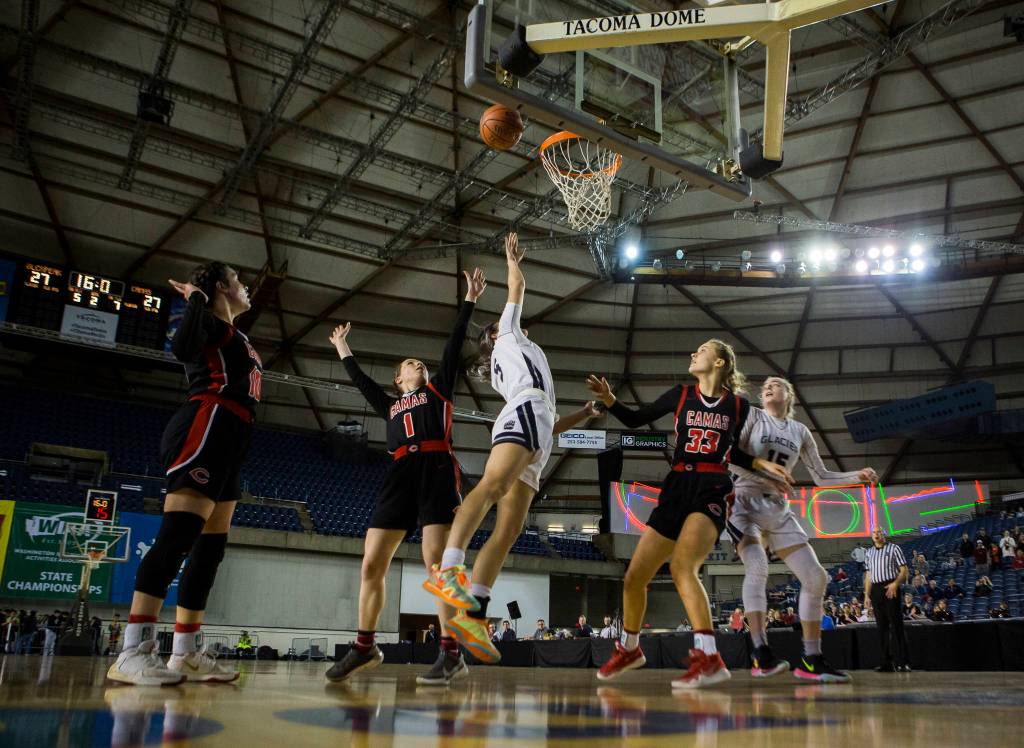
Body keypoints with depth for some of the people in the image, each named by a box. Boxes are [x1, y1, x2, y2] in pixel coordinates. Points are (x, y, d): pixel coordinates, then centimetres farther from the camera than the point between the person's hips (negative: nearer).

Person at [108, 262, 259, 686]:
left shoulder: (234, 335, 28)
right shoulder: (210, 321, 0)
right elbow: (182, 347, -22)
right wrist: (196, 298, -11)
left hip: (227, 441, 10)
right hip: (206, 430, -10)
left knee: (210, 548, 5)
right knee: (177, 536, -18)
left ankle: (185, 655, 6)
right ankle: (133, 652, -21)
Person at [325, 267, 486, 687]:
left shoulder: (438, 388, 21)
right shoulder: (390, 406, 29)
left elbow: (454, 345, 17)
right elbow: (360, 381, 41)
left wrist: (470, 301, 14)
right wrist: (343, 348, 53)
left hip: (436, 470, -4)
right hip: (401, 475, 5)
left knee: (436, 559, -16)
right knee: (371, 564, 1)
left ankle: (451, 655, -16)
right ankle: (364, 647, 16)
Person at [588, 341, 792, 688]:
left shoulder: (739, 405, 6)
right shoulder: (681, 394, 10)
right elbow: (636, 420, 11)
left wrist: (764, 464, 3)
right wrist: (608, 399, -5)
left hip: (712, 491, -4)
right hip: (676, 489, 4)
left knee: (681, 566, -32)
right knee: (634, 578, 5)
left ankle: (709, 659, -33)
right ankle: (629, 649, 29)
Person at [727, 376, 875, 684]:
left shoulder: (800, 431, 14)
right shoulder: (752, 416, 0)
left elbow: (820, 476, 17)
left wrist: (857, 476, 3)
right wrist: (766, 476, -21)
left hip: (778, 510, 6)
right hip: (746, 502, -5)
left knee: (816, 578, -3)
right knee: (757, 566, -29)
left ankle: (811, 661, 6)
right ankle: (761, 656, -27)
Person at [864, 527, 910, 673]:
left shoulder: (894, 548, 3)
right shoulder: (870, 553, 18)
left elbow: (904, 570, -4)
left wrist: (895, 584, -20)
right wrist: (867, 595, 12)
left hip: (890, 589, -5)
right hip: (875, 590, 5)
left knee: (896, 625, -8)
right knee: (882, 627, 4)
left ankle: (902, 662, -8)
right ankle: (887, 663, 6)